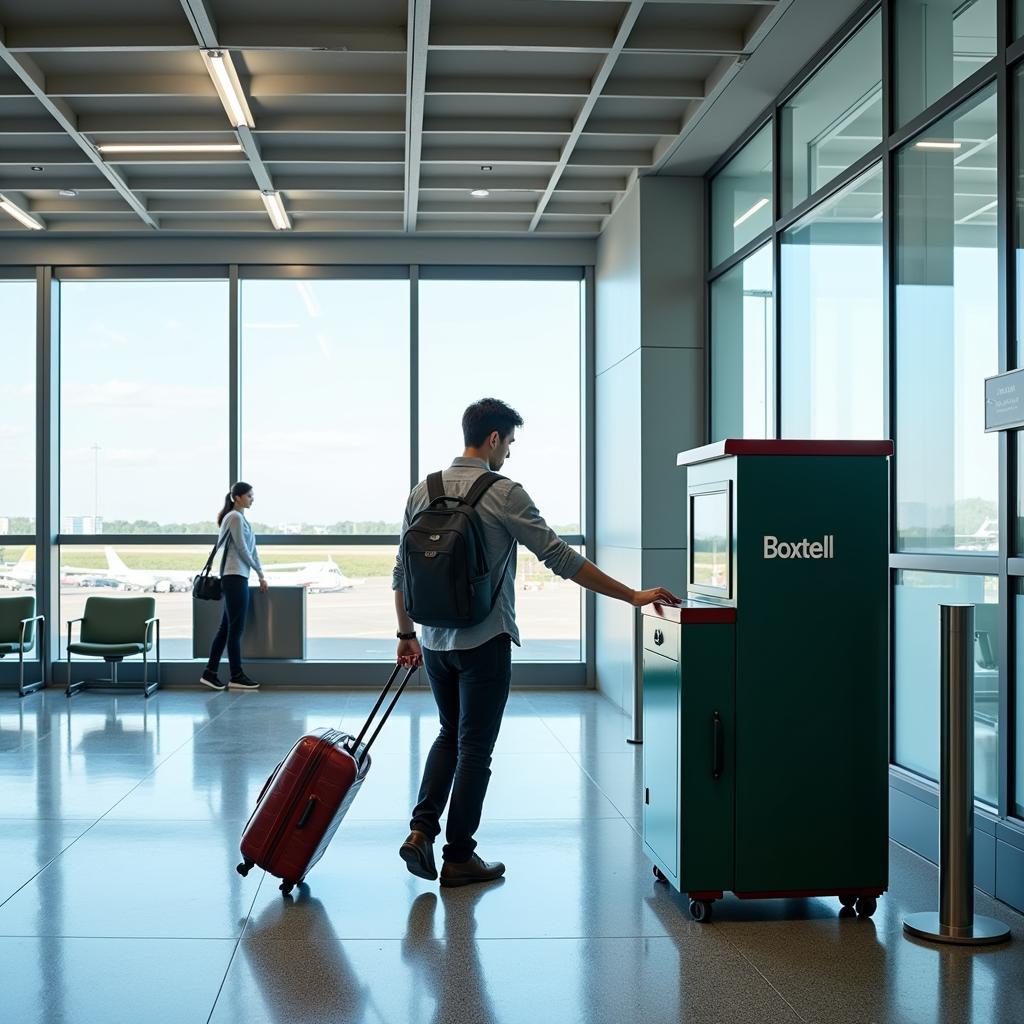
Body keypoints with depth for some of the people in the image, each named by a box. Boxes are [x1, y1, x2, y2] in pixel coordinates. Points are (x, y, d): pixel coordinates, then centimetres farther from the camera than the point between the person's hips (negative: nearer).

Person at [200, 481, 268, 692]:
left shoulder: (241, 518, 18)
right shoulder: (235, 517, -12)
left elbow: (251, 549, 18)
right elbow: (242, 549, -13)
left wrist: (261, 575, 14)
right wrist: (259, 571, 1)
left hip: (237, 577, 10)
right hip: (235, 577, -10)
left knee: (227, 627, 9)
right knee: (236, 628, -5)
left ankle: (210, 673, 11)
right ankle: (236, 677, 0)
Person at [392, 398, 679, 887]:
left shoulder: (423, 491, 5)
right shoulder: (503, 493, -12)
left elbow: (402, 572, 9)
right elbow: (561, 558, -14)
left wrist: (407, 634, 21)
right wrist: (633, 596, -9)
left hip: (436, 642, 6)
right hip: (484, 642, -6)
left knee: (449, 735, 21)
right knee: (474, 747, 5)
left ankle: (421, 830, 8)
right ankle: (458, 856, 12)